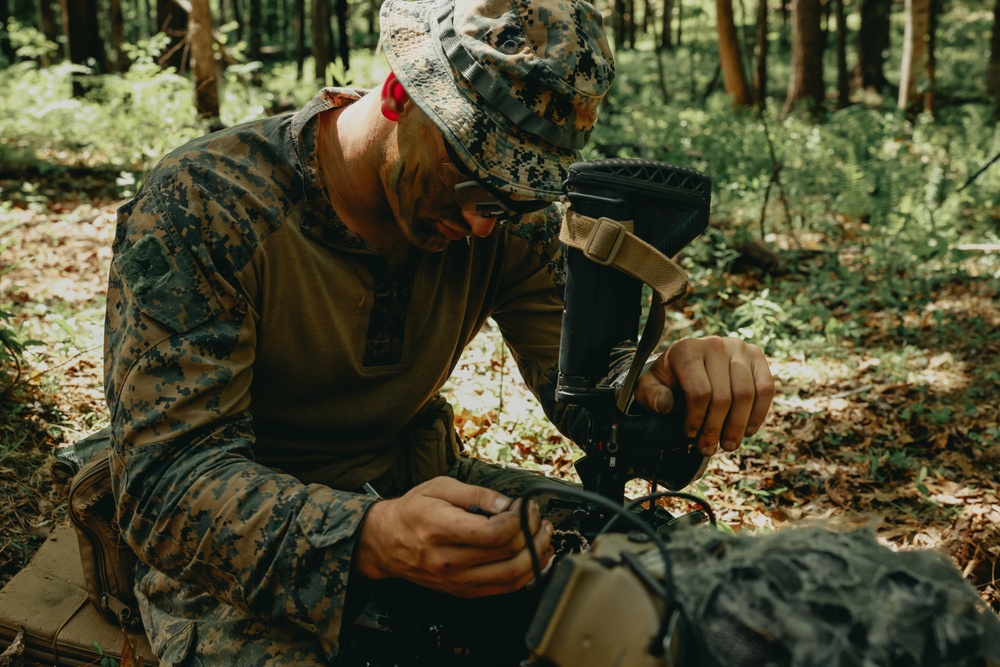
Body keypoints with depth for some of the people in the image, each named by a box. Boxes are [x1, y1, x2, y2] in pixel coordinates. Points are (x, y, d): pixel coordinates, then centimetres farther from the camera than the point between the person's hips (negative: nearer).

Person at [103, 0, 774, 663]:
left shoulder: (511, 216, -6)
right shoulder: (200, 205, -23)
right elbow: (166, 474, -28)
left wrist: (670, 391, -34)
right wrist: (367, 538, -47)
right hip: (240, 553, -3)